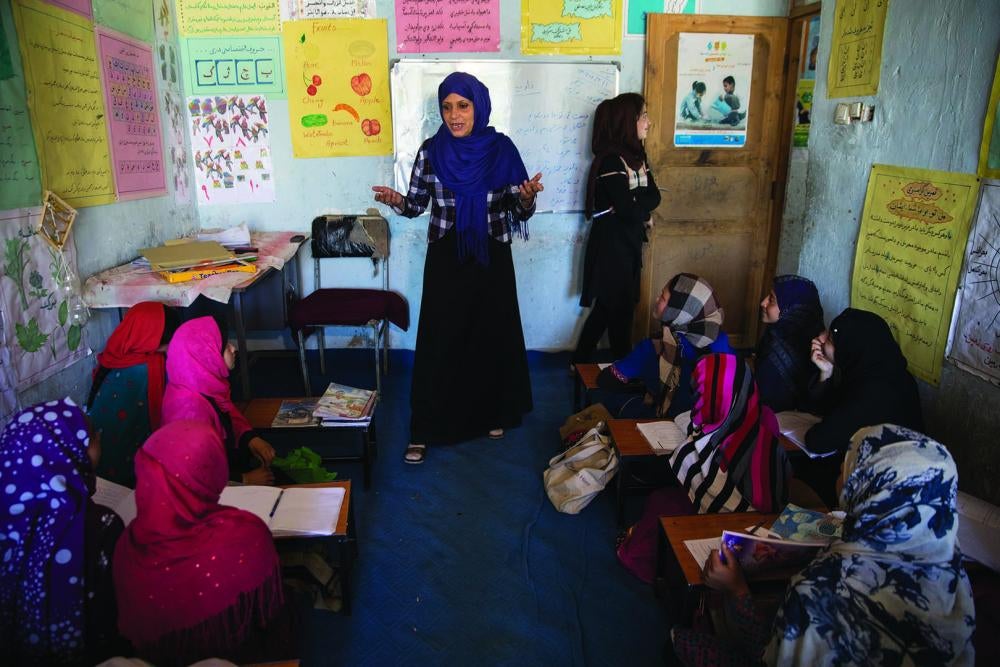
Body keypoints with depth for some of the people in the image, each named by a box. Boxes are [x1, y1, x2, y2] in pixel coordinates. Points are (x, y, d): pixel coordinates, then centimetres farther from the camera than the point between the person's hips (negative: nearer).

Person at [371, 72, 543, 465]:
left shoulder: (501, 149, -4)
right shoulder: (431, 151, -2)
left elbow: (519, 212, -2)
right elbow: (416, 205, 3)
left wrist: (526, 198, -24)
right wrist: (396, 201, -18)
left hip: (492, 258, 1)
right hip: (446, 259, 0)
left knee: (492, 336, 10)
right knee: (439, 342, 1)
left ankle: (491, 414, 32)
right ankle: (425, 429, 12)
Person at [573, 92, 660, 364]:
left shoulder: (637, 155, 9)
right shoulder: (610, 161, -19)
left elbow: (654, 196, 2)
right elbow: (629, 210, -25)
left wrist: (634, 204, -15)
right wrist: (642, 203, -6)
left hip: (630, 241, 9)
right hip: (612, 243, -9)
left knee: (608, 305, 15)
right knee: (619, 306, 5)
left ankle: (581, 361, 27)